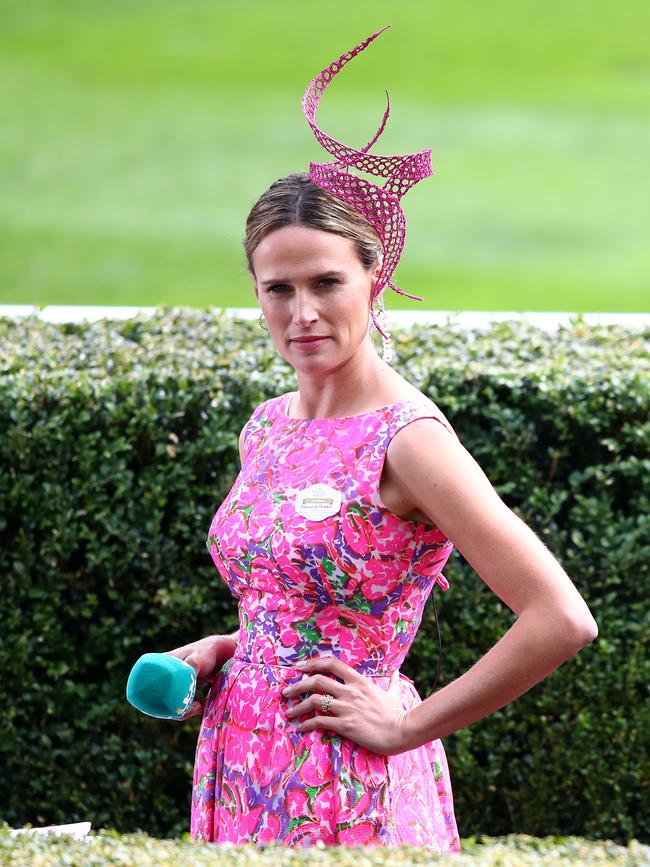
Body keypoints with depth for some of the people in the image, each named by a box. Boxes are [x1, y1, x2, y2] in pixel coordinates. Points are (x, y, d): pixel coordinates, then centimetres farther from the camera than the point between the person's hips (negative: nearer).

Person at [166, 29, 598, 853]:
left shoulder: (407, 438, -15)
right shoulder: (266, 427, 8)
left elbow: (562, 621, -22)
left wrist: (407, 726, -15)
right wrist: (221, 649, 5)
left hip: (344, 788, -7)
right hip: (243, 769, 7)